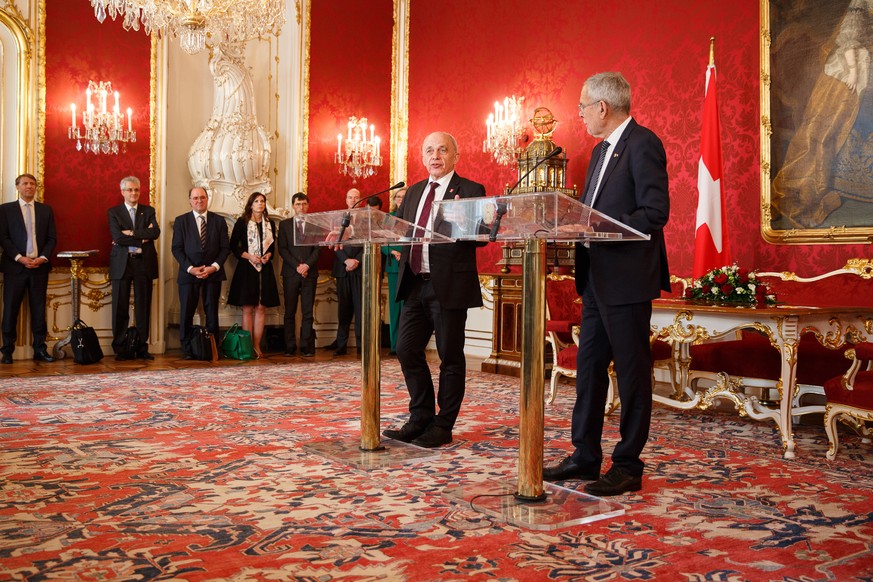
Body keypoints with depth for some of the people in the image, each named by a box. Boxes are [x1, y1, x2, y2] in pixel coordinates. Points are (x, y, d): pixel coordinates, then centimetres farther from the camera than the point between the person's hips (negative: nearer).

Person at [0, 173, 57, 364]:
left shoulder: (46, 210, 13)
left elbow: (52, 238, 9)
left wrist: (42, 258, -6)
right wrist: (19, 258, -12)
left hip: (39, 265, 2)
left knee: (39, 309, 3)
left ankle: (40, 350, 8)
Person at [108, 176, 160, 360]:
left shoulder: (149, 211, 12)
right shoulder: (114, 212, 7)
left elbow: (155, 232, -6)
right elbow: (117, 236, -9)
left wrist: (132, 233, -13)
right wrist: (142, 237, -11)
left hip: (144, 263, 1)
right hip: (122, 264, -1)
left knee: (143, 307, 3)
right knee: (120, 308, 0)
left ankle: (142, 347, 9)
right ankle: (120, 349, 6)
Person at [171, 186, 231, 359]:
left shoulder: (219, 220, 8)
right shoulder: (181, 221, 6)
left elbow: (225, 247, 5)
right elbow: (177, 248, 1)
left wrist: (214, 266, -9)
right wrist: (190, 268, -11)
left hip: (213, 272, 1)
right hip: (188, 272, 0)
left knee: (212, 313, 2)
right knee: (186, 313, 0)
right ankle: (187, 350, 8)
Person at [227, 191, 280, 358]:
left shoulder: (269, 224, 12)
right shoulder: (242, 222, 2)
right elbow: (233, 246, 1)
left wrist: (268, 255, -3)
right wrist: (248, 256, -12)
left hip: (265, 269, 3)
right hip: (246, 268, -3)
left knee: (261, 308, 1)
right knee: (247, 308, -4)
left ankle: (257, 346, 4)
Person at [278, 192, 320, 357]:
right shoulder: (284, 224, 10)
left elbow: (318, 248, 4)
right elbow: (282, 249, 2)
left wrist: (307, 265, -11)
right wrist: (297, 266, -9)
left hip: (309, 273, 0)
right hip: (290, 273, 0)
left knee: (307, 313, -1)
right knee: (290, 312, 1)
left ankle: (306, 347, 0)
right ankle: (290, 347, 4)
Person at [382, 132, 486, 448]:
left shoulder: (470, 191, -2)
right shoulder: (414, 192, 17)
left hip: (449, 285, -6)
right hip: (415, 284, 7)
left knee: (450, 357, 3)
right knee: (407, 350, 8)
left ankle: (443, 427, 14)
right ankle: (420, 419, 22)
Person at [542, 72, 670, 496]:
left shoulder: (642, 144, -11)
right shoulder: (602, 150, 18)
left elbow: (656, 212, -19)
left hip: (627, 278, -10)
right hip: (597, 278, 10)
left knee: (631, 370, 0)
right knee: (588, 368, 12)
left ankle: (628, 466, 9)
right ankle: (584, 457, 23)